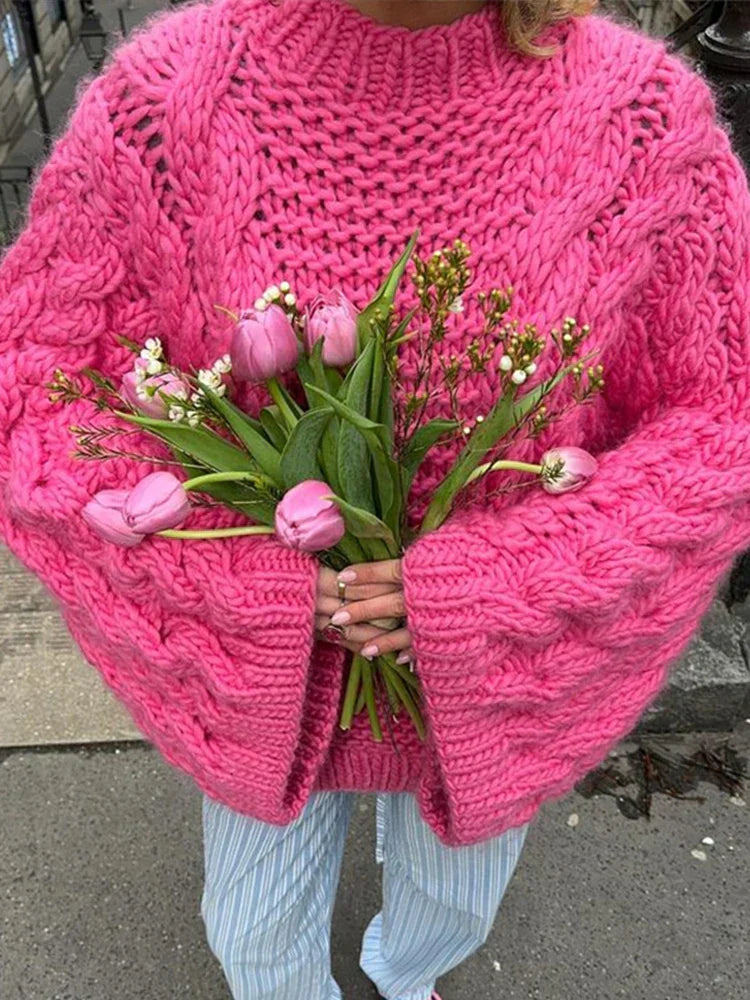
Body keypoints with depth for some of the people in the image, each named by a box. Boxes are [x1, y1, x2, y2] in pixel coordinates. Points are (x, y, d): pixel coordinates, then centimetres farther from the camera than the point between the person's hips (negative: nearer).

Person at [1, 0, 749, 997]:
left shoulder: (641, 111, -20)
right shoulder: (164, 97, -20)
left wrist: (477, 588, -25)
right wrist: (256, 587, -23)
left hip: (489, 668, 1)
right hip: (265, 660, 0)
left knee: (454, 897, 31)